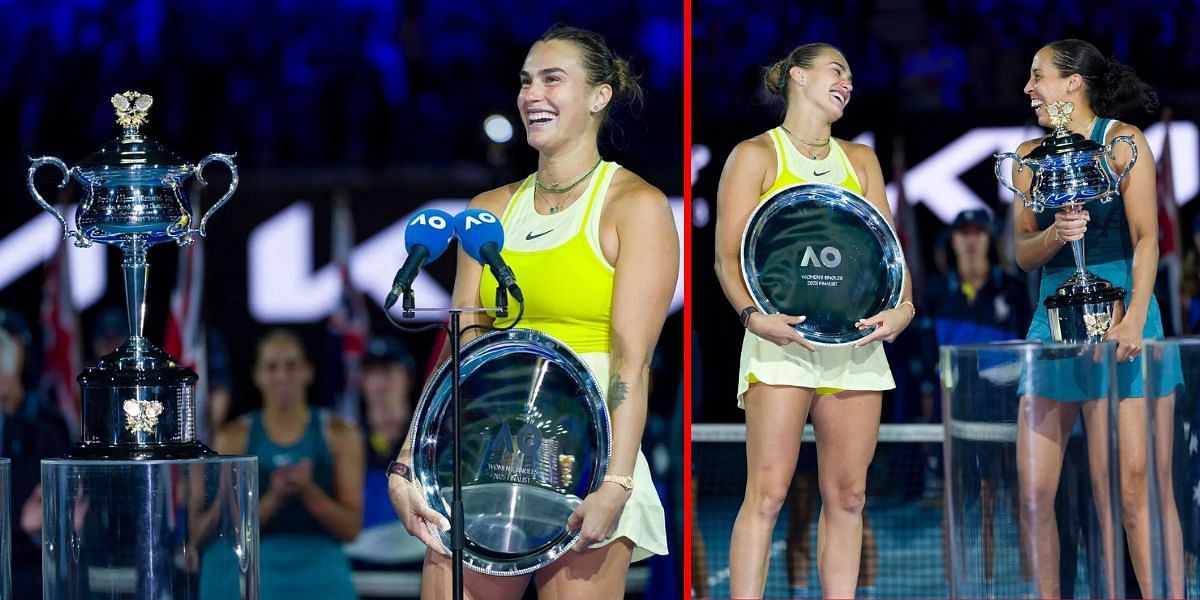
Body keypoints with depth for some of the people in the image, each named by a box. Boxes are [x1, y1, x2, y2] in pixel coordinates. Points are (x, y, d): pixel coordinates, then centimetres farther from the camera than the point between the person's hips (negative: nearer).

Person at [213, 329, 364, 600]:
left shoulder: (340, 435, 5)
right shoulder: (234, 437, 6)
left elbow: (351, 527, 1)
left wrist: (308, 491, -15)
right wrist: (274, 496, -16)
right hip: (262, 577, 0)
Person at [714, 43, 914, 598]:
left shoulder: (860, 160, 19)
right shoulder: (756, 155, 4)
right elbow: (728, 256, -4)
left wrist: (902, 306, -7)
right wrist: (754, 315, -21)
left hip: (856, 340, 5)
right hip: (783, 338, -5)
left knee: (847, 495, 3)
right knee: (767, 493, -12)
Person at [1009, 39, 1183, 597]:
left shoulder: (1122, 142, 0)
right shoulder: (1030, 156, 15)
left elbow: (1146, 239, -7)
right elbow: (1023, 252, 11)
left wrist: (1134, 319, -19)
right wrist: (1055, 233, -12)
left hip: (1118, 316, -5)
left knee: (1139, 485, -10)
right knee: (1034, 491, 0)